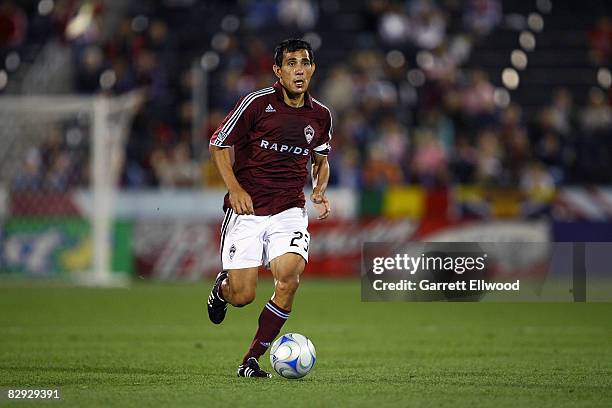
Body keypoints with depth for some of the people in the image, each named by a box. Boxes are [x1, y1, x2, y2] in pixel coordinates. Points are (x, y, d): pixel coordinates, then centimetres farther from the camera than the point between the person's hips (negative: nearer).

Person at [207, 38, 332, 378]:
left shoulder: (320, 115, 6)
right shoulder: (256, 104, -7)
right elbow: (218, 145, 1)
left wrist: (319, 190, 4)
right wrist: (235, 189, -12)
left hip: (289, 212, 3)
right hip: (246, 210, -3)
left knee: (289, 279, -22)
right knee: (243, 296, -8)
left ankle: (252, 359, -6)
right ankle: (222, 287, 33)